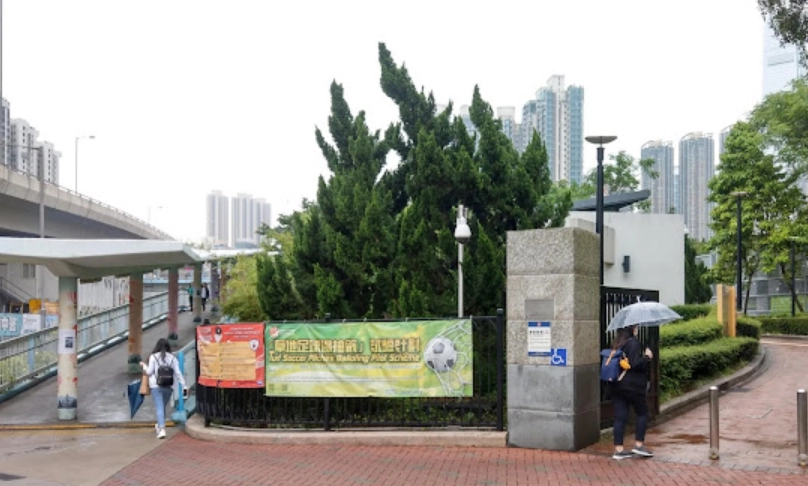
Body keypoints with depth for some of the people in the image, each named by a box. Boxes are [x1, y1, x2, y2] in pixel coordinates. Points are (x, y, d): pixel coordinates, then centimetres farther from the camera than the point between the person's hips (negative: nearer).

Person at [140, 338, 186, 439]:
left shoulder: (153, 357, -4)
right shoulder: (172, 358, 3)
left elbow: (149, 372, -4)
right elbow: (178, 373, 1)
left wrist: (144, 366, 16)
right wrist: (183, 385, 3)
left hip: (156, 386, -3)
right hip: (168, 387, 3)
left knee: (160, 408, -6)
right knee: (163, 407, 20)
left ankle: (162, 429, -18)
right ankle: (159, 425, 36)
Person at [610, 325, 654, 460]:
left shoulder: (617, 344, 10)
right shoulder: (633, 343, -13)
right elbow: (635, 364, -20)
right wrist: (647, 357, -5)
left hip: (617, 386, 7)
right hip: (633, 386, -7)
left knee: (620, 417, 6)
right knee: (642, 413, 11)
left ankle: (618, 449, 6)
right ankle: (639, 444, 10)